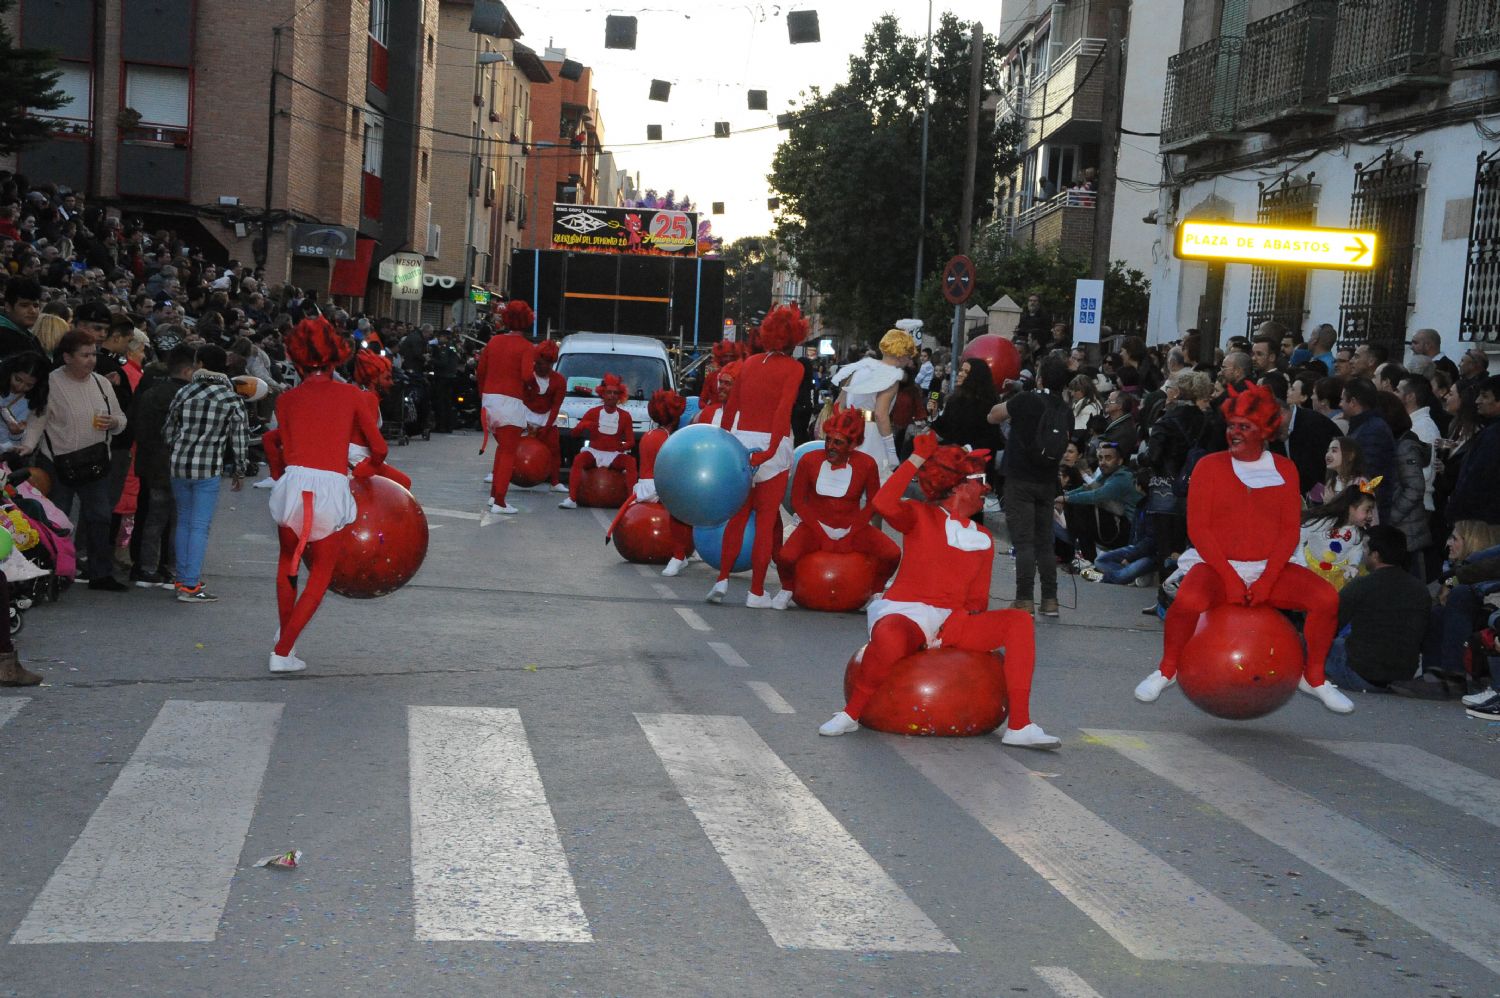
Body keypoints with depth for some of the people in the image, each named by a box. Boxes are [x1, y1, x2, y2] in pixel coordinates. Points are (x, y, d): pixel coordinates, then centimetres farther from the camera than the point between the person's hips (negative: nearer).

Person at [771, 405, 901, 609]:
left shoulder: (866, 464, -8)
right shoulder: (809, 461, -9)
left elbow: (873, 502, 2)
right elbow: (798, 501, -1)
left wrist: (850, 529, -8)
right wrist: (821, 529, -10)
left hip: (852, 528, 1)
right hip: (815, 526, -1)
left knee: (892, 554, -22)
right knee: (786, 557, -31)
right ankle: (787, 590, 5)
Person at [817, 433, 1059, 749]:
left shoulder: (983, 540, 18)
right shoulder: (921, 516, 5)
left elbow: (977, 600, 12)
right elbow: (884, 504, -18)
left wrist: (954, 626, -10)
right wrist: (916, 459, -13)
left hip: (954, 621, 5)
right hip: (906, 615, -5)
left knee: (1020, 621, -17)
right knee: (890, 639, -42)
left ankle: (1019, 726, -22)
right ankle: (850, 714, -18)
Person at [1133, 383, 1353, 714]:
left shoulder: (1283, 469, 6)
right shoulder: (1209, 466, -1)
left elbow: (1290, 531, 2)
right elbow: (1197, 529, -6)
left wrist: (1267, 580, -12)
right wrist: (1229, 578, -15)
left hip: (1270, 568, 3)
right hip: (1218, 565, -3)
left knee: (1327, 598, -20)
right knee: (1187, 600, -34)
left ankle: (1313, 678, 3)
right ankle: (1166, 671, -8)